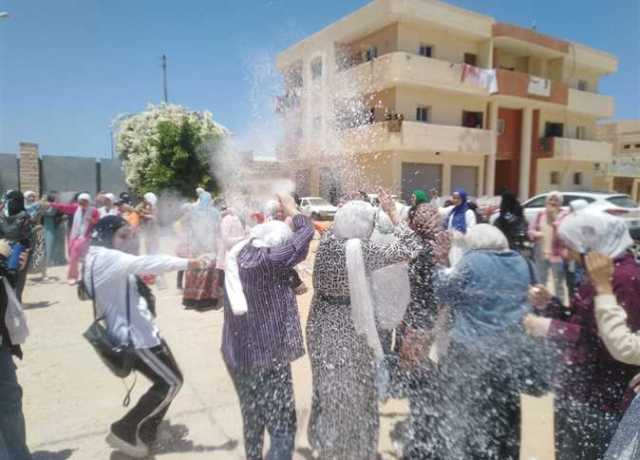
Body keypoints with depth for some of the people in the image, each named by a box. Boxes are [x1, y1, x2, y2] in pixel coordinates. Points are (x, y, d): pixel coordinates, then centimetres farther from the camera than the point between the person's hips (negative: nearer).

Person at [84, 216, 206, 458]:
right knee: (171, 383, 0)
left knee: (169, 381, 16)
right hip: (135, 336, -10)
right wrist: (186, 263, -31)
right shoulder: (105, 258, -18)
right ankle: (124, 431, 12)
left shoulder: (109, 259, 16)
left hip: (140, 331, 10)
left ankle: (144, 434, 28)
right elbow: (145, 263, -30)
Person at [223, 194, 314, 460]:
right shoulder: (267, 261, -20)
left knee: (253, 418, 24)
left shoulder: (237, 257, 0)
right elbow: (305, 235, -16)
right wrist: (293, 212, 2)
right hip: (268, 356, -8)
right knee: (282, 425, 2)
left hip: (237, 354, 8)